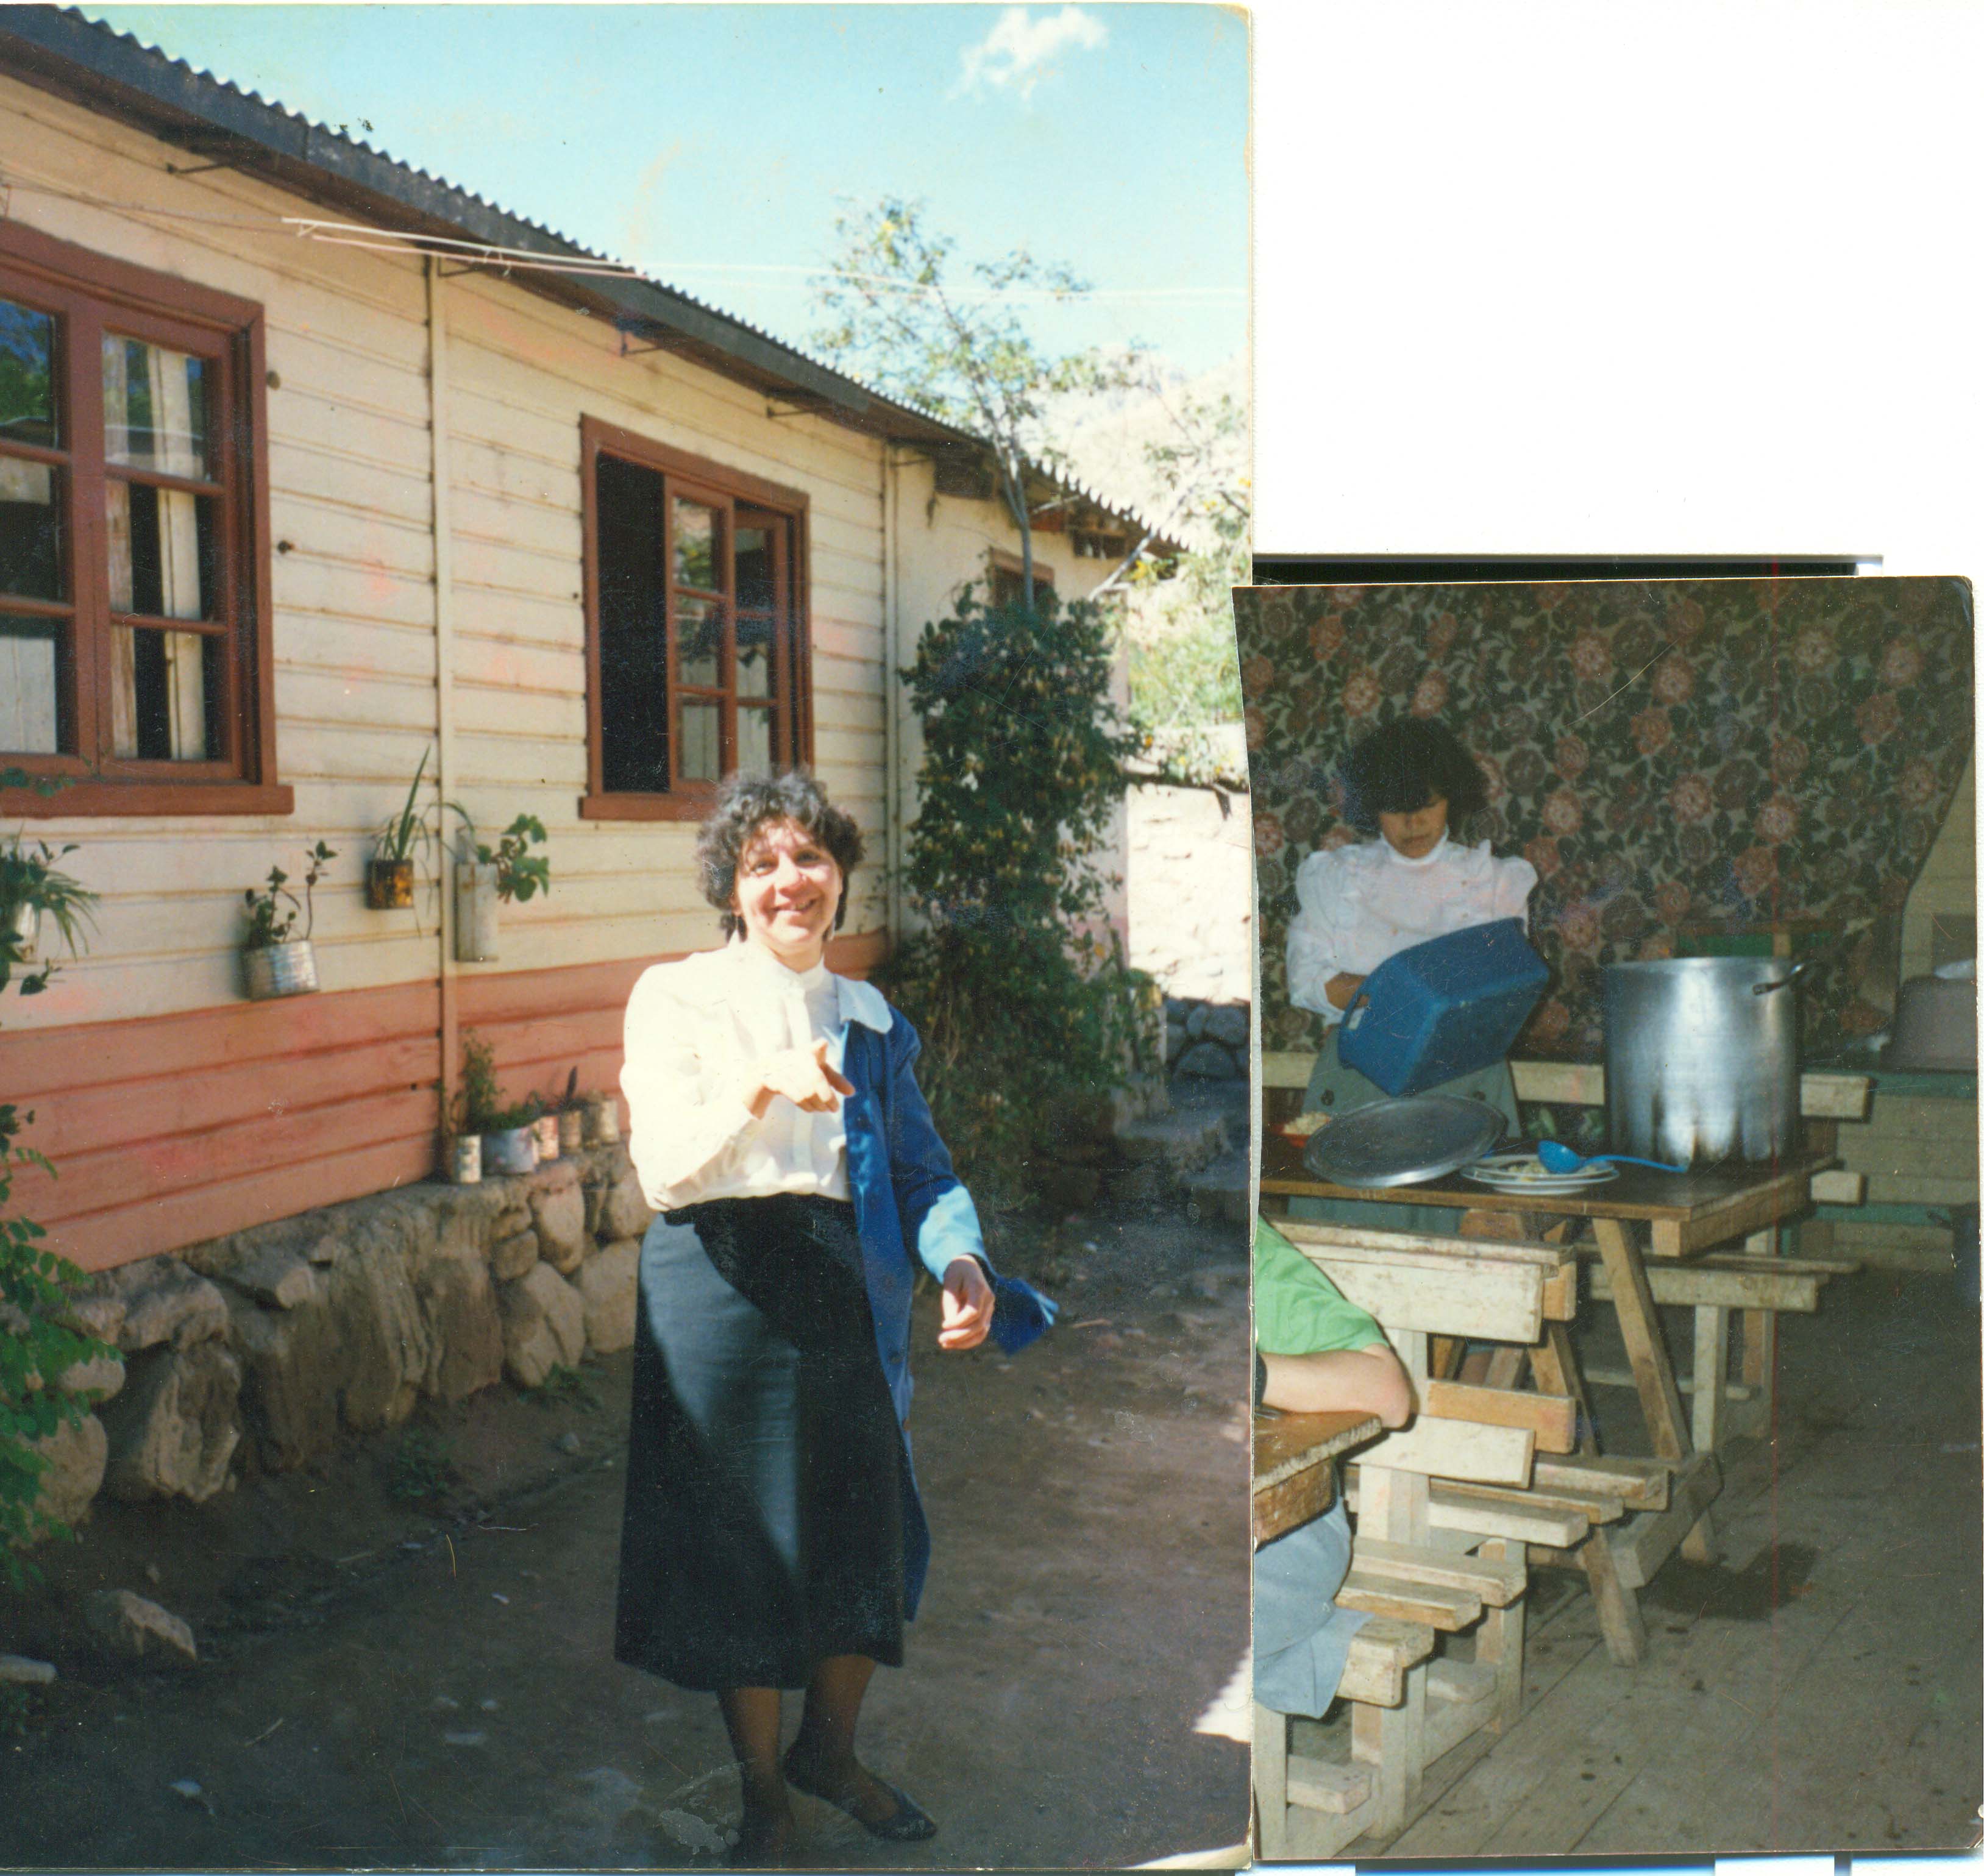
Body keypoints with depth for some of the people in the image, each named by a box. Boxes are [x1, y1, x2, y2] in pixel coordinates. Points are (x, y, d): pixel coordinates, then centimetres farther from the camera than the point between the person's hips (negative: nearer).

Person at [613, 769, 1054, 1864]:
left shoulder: (871, 1021, 12)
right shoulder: (677, 996, -1)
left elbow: (919, 1167, 7)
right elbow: (663, 1168, -13)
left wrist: (961, 1261, -13)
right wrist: (762, 1084, -30)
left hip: (848, 1289, 4)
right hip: (724, 1285, -4)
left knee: (867, 1531, 10)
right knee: (742, 1542, 6)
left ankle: (831, 1751, 37)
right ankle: (760, 1786, 29)